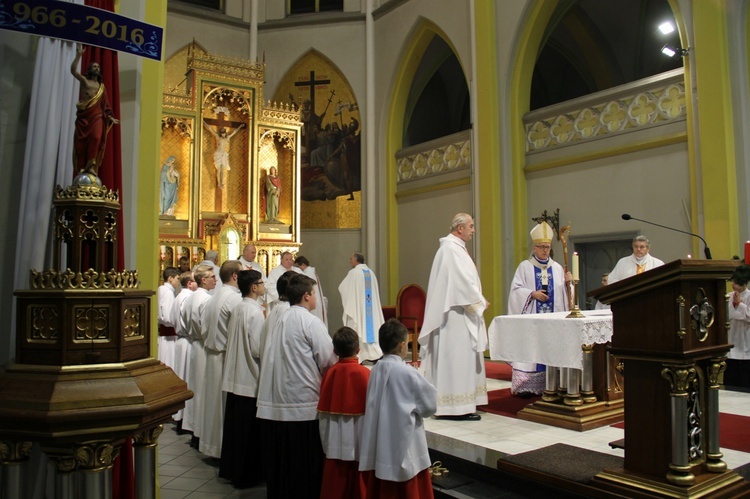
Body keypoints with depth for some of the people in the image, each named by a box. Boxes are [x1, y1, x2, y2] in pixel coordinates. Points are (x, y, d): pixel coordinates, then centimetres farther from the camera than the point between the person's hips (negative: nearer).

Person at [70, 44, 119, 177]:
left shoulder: (102, 86, 20)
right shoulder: (84, 80, 13)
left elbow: (106, 104, 18)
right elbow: (73, 70, -5)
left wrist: (110, 117, 8)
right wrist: (79, 55, -11)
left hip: (97, 116, 1)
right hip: (83, 116, -1)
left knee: (96, 138, -20)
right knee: (81, 141, -5)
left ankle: (91, 166, -22)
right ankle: (82, 167, -6)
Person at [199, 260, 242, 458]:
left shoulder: (215, 298, 11)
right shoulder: (235, 298, -18)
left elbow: (203, 328, 16)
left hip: (212, 354, 9)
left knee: (214, 401, 16)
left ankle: (212, 445, 26)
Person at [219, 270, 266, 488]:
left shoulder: (237, 310, 8)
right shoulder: (255, 312, -18)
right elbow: (258, 348, -20)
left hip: (235, 376, 8)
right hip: (250, 378, -8)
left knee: (234, 426, 17)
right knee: (249, 429, 3)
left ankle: (229, 469, 29)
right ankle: (245, 475, 13)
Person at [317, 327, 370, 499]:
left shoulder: (330, 373, -5)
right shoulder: (364, 373, -13)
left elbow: (323, 411, 0)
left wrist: (326, 442, 12)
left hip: (335, 443, 3)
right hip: (358, 442, -2)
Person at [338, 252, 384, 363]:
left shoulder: (354, 272, -11)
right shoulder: (371, 272, 9)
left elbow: (342, 288, -3)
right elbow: (376, 292, 14)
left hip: (357, 308, -6)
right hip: (371, 308, 6)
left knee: (358, 330, -3)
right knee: (372, 327, 9)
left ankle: (358, 356, -2)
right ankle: (375, 353, 7)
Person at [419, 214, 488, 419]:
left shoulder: (455, 247, 17)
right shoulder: (452, 249, -16)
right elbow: (463, 282, -21)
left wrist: (477, 301, 10)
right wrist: (480, 301, -8)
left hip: (458, 312, 11)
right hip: (456, 313, -11)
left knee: (458, 359, 13)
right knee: (458, 358, -7)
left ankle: (454, 404, 19)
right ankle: (457, 406, -1)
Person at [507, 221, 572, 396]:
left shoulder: (557, 268, 13)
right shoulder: (525, 266, 2)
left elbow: (562, 293, 13)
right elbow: (516, 290, -5)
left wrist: (567, 283, -6)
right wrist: (532, 293, -17)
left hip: (552, 317, 4)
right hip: (531, 317, -3)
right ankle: (525, 387, -2)